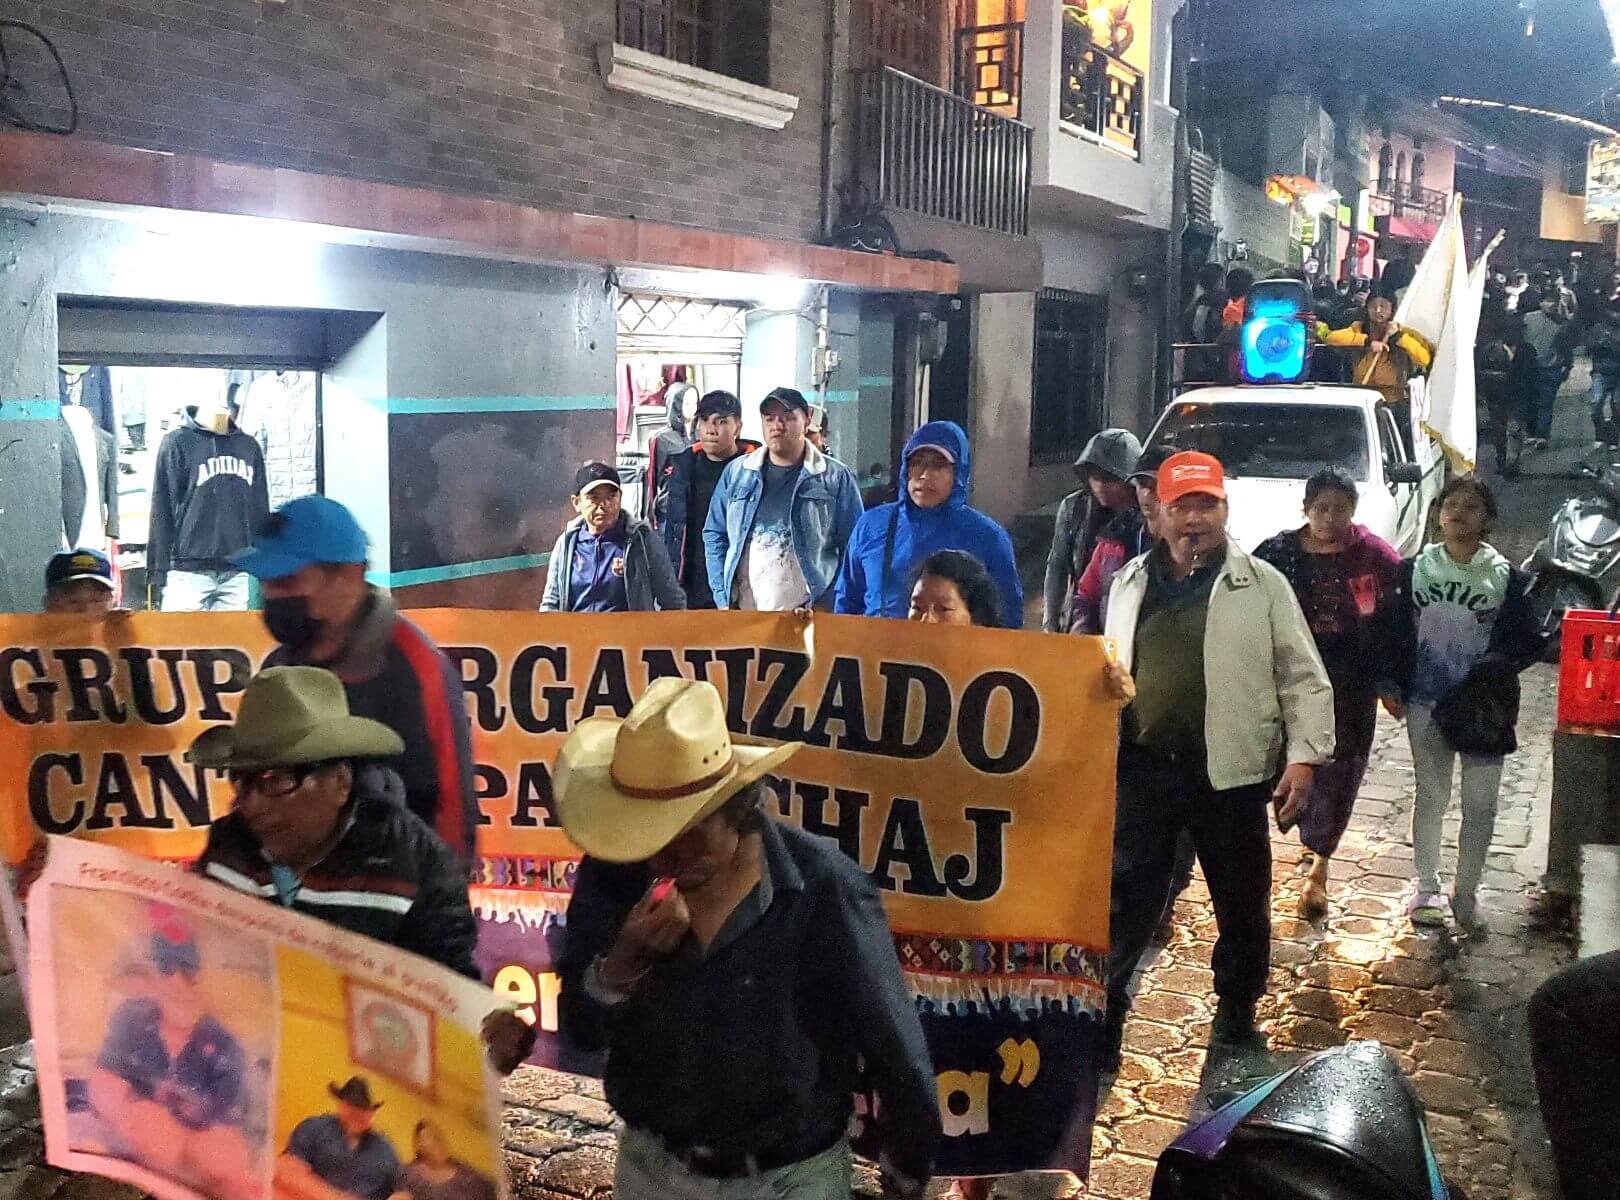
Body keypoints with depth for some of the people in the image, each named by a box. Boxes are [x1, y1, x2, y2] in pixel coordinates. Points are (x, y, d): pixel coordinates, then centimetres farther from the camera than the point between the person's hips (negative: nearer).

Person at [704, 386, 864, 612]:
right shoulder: (736, 472, 10)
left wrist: (826, 606, -8)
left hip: (808, 617, -2)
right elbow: (714, 535, 13)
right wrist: (723, 599, 4)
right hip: (743, 612, 2)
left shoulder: (836, 477, 2)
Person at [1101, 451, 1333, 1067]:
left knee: (1242, 904, 13)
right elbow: (1113, 669, 18)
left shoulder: (1263, 584, -2)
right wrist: (1108, 683, -4)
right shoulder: (1130, 583, 9)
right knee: (1125, 900, 4)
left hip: (1232, 772, -1)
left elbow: (1303, 679, -1)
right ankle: (1102, 1017, 15)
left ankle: (1236, 1015, 33)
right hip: (1143, 768, 2)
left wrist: (1303, 757, -9)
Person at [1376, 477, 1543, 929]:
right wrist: (1390, 687, 1)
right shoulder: (1414, 569, 1)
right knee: (1430, 795, 11)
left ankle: (1466, 892, 20)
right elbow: (1392, 632, 5)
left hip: (1483, 710, 0)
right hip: (1426, 704, 0)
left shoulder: (1506, 577, -1)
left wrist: (1500, 663, -17)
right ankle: (1425, 886, 24)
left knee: (1480, 804, 6)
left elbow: (1529, 641, 1)